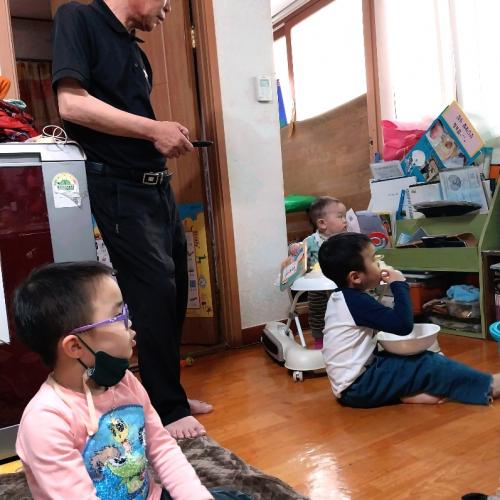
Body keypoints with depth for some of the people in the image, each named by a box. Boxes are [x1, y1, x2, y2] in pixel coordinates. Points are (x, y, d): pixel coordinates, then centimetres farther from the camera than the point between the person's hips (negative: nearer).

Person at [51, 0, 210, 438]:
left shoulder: (136, 52, 18)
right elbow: (72, 104, -18)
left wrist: (166, 136, 6)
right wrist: (154, 129, -17)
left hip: (157, 185, 9)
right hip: (121, 188, -9)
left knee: (174, 292, 12)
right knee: (155, 295, -5)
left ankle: (168, 392, 29)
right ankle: (167, 410, 12)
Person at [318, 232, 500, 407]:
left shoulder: (342, 297, 8)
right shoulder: (357, 301, -21)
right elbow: (403, 325, -26)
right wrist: (399, 285, -15)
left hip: (353, 378, 9)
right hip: (356, 387, -9)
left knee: (418, 356, 15)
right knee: (426, 365, -10)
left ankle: (411, 391, -9)